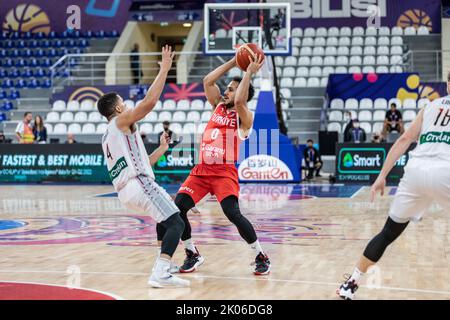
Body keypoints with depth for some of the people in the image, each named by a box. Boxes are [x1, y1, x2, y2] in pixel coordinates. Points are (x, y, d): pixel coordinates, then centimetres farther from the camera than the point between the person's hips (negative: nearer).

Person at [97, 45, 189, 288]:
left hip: (126, 190, 10)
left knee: (167, 217, 30)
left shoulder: (108, 137, 27)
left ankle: (163, 265, 26)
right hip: (139, 184, -10)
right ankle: (160, 274, -31)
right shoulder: (122, 121, 1)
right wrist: (164, 69, -11)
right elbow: (149, 102, -16)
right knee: (176, 223, -16)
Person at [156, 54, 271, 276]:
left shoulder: (244, 117, -4)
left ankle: (261, 257, -4)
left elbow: (239, 102, -25)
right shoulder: (218, 106, 14)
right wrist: (234, 62, 5)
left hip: (224, 172, -6)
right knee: (177, 208, -8)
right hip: (202, 170, 6)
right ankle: (192, 254, 9)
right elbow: (208, 81, 7)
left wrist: (249, 72, -17)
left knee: (233, 214, -21)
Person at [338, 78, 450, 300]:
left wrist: (382, 176, 13)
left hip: (416, 170, 4)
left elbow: (404, 140, 14)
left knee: (388, 233, 17)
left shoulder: (431, 107, 22)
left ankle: (351, 284, 20)